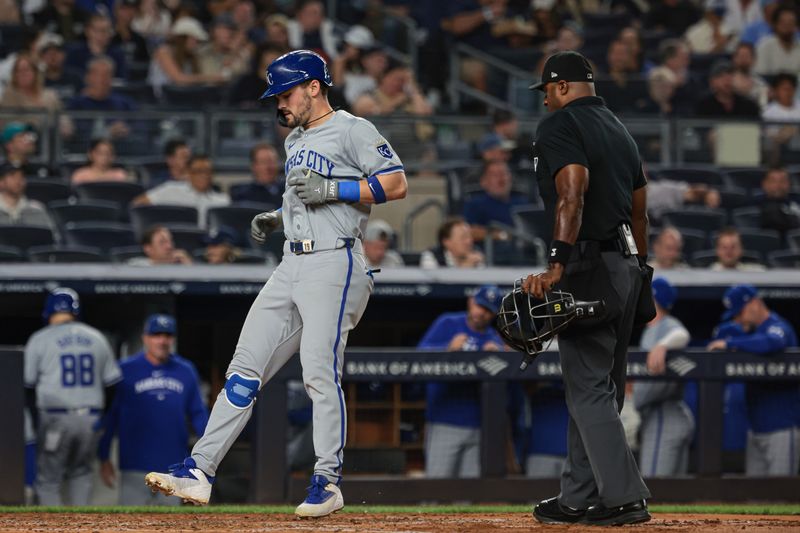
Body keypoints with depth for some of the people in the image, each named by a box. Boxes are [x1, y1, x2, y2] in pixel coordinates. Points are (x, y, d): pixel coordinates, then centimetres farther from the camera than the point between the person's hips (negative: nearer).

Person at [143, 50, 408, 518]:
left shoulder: (351, 130, -5)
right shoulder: (295, 141, 22)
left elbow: (396, 184, -14)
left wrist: (331, 189, -18)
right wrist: (277, 217, 15)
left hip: (334, 264, -9)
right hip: (292, 265, 9)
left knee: (320, 370, -13)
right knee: (245, 368, 3)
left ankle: (328, 482, -5)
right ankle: (200, 471, 2)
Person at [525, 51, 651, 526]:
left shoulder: (561, 125, -7)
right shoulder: (620, 130, 20)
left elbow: (572, 195, -21)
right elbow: (640, 208, 21)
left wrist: (558, 265, -28)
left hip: (590, 266, -9)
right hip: (626, 267, 9)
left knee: (588, 389, -8)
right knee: (599, 388, 12)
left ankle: (625, 497, -13)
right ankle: (579, 499, 16)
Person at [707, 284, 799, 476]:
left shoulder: (777, 327, -13)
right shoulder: (750, 330, 16)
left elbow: (772, 343, -35)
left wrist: (730, 343, -27)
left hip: (781, 429, -9)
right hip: (756, 429, 9)